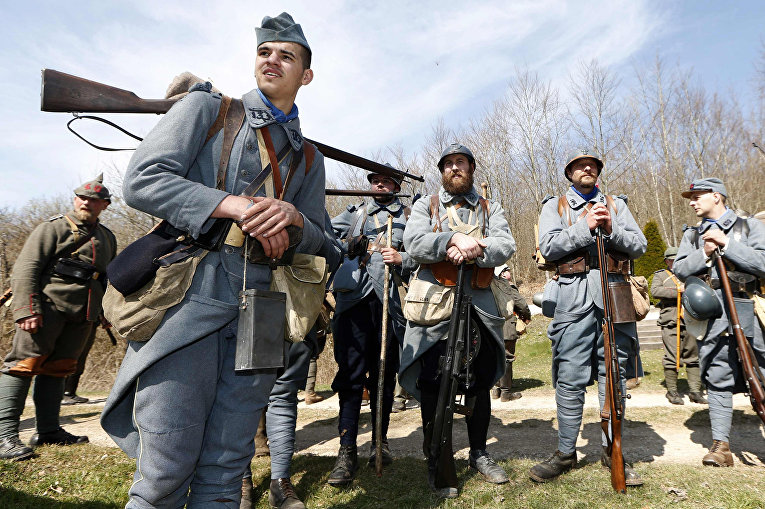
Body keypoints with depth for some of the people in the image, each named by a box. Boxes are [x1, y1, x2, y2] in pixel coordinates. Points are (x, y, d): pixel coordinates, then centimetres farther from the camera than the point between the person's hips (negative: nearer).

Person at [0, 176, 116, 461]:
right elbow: (25, 269, -6)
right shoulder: (54, 227, 2)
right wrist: (28, 309, -16)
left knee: (57, 369, 11)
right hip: (48, 307, -5)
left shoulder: (107, 238, 19)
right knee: (24, 365, -5)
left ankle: (48, 431, 17)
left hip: (82, 316, 5)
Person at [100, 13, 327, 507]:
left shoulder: (308, 158, 20)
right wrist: (237, 205, -14)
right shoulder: (207, 108, 10)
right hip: (189, 295, -3)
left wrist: (292, 217, -6)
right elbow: (142, 180, -3)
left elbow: (316, 240, 17)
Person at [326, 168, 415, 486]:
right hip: (354, 296, 0)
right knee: (351, 372, -5)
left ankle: (380, 441, 23)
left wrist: (401, 259, -10)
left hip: (389, 301, 0)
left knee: (384, 373, 8)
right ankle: (347, 451, 1)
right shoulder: (356, 212, 20)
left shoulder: (409, 217, 15)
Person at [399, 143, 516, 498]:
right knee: (433, 382, -3)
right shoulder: (426, 206, 13)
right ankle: (438, 463, 13)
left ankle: (479, 453, 29)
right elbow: (414, 242, -6)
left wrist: (471, 252, -18)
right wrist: (453, 239, -20)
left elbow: (505, 245, -1)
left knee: (480, 380, 11)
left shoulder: (490, 209, 17)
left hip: (481, 305, 2)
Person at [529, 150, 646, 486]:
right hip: (575, 296, -2)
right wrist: (586, 226, -10)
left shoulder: (615, 205, 21)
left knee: (614, 375, 5)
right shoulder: (555, 206, 14)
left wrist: (611, 228, -8)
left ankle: (612, 451, 19)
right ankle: (566, 452, 10)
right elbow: (548, 246, -4)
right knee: (570, 378, -3)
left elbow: (639, 246, 9)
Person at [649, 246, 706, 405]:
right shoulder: (660, 275, 10)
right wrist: (677, 291, -12)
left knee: (693, 356, 6)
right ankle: (672, 391, 6)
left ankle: (695, 390, 14)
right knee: (672, 357, -4)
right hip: (670, 322, -4)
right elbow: (655, 291, -8)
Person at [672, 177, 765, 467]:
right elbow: (679, 270, 8)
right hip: (711, 315, 2)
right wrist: (704, 254, -6)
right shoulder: (692, 235, 18)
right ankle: (721, 443, 7)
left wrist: (726, 245, -10)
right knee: (717, 380, 2)